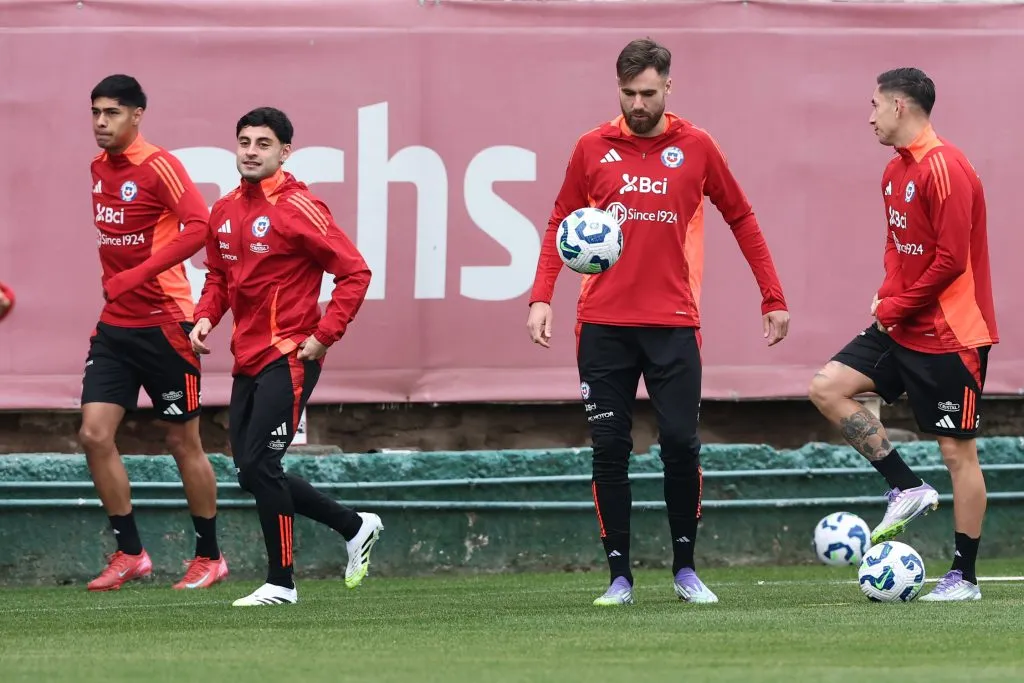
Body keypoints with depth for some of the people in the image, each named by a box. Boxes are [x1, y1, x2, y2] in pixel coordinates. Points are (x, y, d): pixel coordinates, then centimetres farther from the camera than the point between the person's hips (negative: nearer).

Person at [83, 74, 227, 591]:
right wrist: (111, 286, 14)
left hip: (164, 322, -7)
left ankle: (209, 557, 16)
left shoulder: (158, 166, -13)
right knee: (94, 433, -5)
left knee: (183, 442, 3)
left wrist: (138, 275, -29)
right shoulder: (99, 168, 10)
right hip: (115, 325, 7)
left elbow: (200, 225, -26)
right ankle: (129, 553, 4)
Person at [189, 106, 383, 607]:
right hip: (247, 360, 8)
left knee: (258, 467, -13)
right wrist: (206, 317, 5)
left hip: (288, 357, -8)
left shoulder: (298, 208, -11)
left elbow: (354, 272, -11)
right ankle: (355, 527, 25)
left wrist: (324, 336, -16)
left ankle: (281, 583, -3)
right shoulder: (225, 212, 11)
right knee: (252, 471, 9)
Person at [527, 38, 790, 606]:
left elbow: (741, 219, 11)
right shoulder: (593, 149, 5)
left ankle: (685, 569, 10)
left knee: (681, 443, -5)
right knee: (609, 449, 0)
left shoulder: (696, 148, 3)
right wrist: (541, 298, -1)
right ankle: (619, 575, 6)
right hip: (603, 324, 1)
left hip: (673, 324, -1)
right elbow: (560, 225, 11)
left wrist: (773, 298, 9)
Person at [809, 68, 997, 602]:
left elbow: (951, 260, -22)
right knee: (828, 387, -3)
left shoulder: (945, 170, -18)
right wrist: (887, 298, 2)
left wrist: (894, 309, -14)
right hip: (902, 330, 9)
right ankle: (906, 489, 3)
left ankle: (964, 577, 5)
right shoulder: (896, 171, 11)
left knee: (957, 452, -2)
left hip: (950, 335, -9)